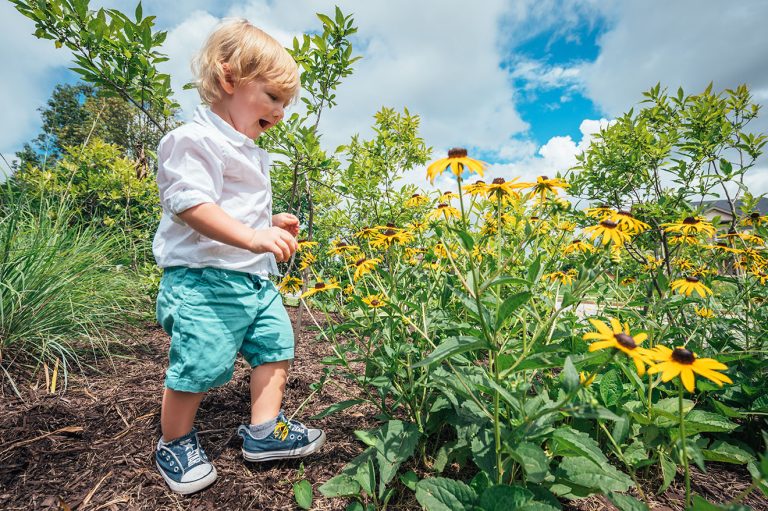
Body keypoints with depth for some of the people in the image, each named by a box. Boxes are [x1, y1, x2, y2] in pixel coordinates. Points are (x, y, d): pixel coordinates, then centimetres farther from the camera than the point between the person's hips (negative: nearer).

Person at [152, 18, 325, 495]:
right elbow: (191, 204, -25)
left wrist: (273, 224, 14)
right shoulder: (194, 140, -11)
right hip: (204, 280, -9)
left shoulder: (253, 154, 19)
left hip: (255, 278, 9)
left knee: (276, 344, 8)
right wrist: (252, 236, -34)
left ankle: (265, 430, 24)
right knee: (197, 366, 0)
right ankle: (175, 444, 27)